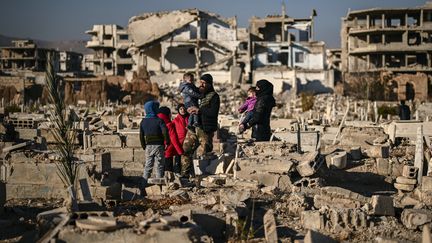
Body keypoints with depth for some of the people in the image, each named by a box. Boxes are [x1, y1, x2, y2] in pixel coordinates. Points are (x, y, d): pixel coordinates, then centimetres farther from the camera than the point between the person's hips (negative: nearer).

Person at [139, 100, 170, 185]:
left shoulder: (143, 122, 6)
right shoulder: (159, 120, -9)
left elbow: (141, 136, 8)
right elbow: (165, 132, -18)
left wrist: (144, 146, 17)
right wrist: (167, 142, -6)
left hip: (148, 146, 4)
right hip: (159, 146, -4)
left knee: (148, 166, 11)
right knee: (159, 166, 2)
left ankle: (144, 184, 7)